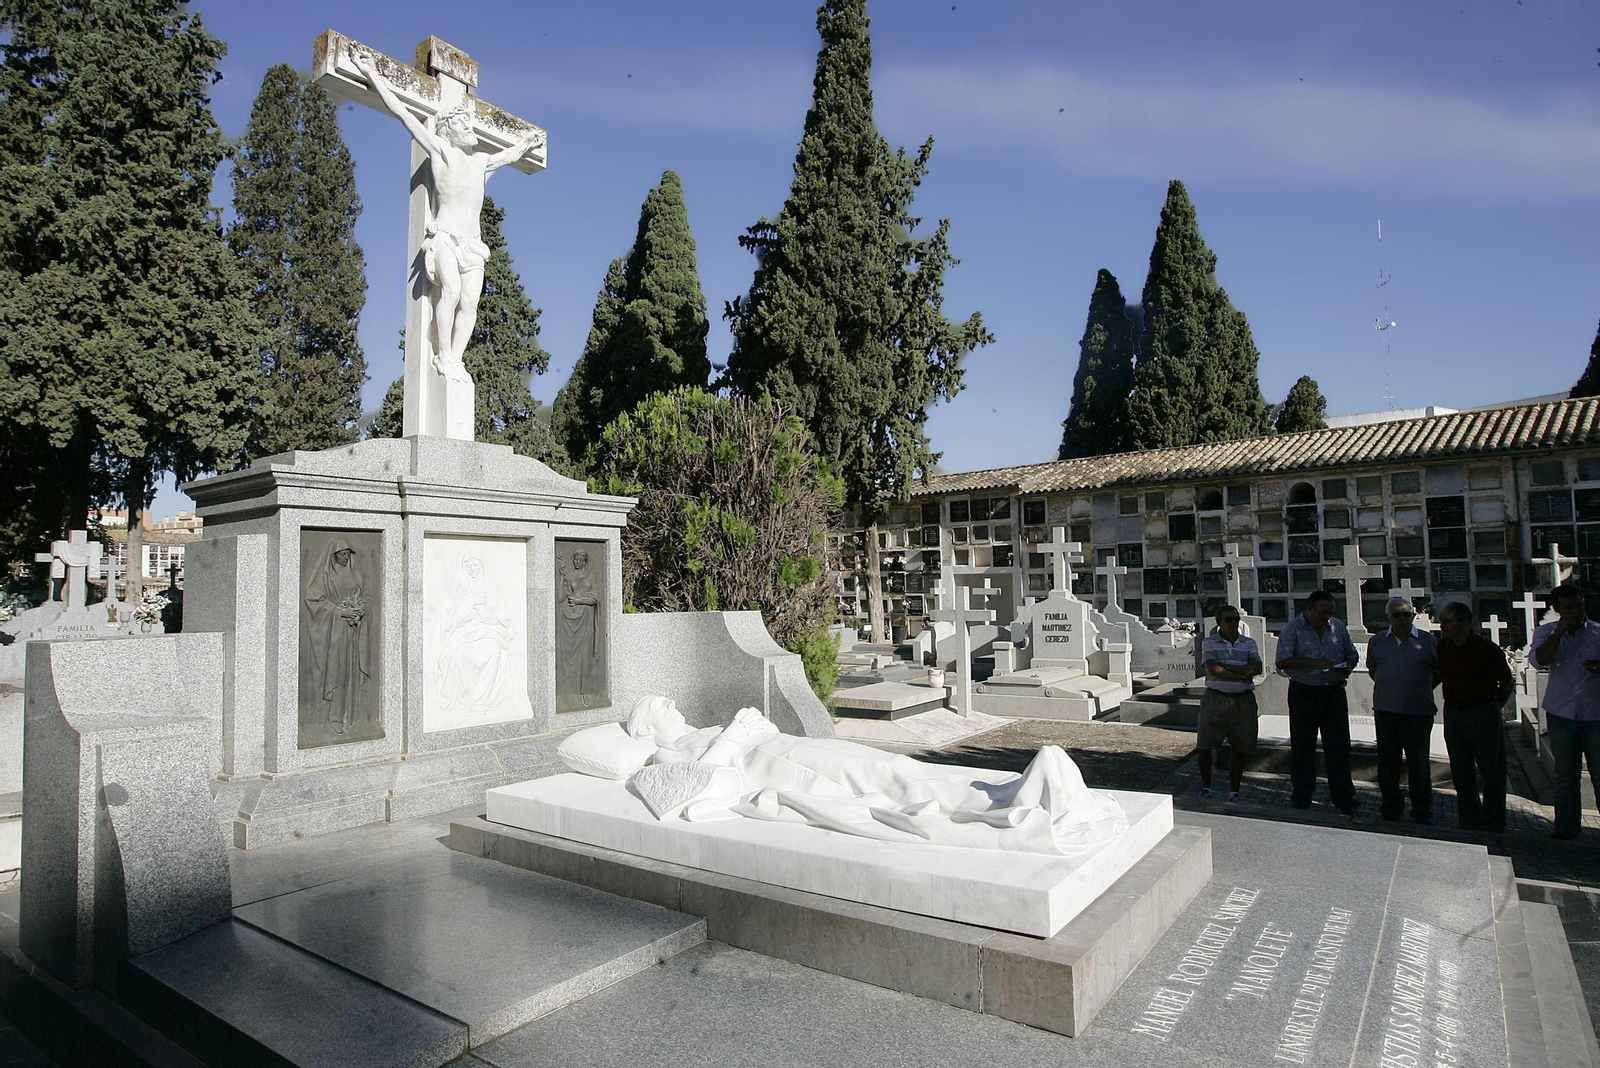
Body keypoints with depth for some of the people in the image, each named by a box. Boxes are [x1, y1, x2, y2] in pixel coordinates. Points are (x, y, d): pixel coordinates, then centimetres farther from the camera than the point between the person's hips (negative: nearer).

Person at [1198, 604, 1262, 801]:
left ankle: (1234, 791, 19)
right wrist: (1243, 675, -15)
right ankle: (1205, 786, 18)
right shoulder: (1209, 643, 1)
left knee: (1239, 748, 7)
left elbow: (1257, 668, -8)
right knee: (1205, 746, 1)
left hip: (1243, 700, 2)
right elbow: (1213, 669, -14)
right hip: (1215, 698, -2)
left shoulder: (1249, 643, 8)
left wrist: (1226, 667, -15)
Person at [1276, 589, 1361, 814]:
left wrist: (1348, 667, -4)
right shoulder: (1293, 628, -5)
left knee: (1339, 749, 5)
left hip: (1334, 693, 3)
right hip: (1304, 694, -3)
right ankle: (1300, 802, 17)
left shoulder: (1338, 627, 9)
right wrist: (1315, 663, -21)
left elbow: (1352, 655, 18)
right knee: (1302, 750, 6)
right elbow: (1282, 662, -13)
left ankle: (1346, 803, 15)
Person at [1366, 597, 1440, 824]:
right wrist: (1388, 689, 11)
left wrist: (1420, 691, 3)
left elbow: (1439, 673, 8)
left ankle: (1423, 814, 20)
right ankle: (1391, 809, 22)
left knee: (1418, 762, 7)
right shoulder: (1377, 641, 7)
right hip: (1385, 710, 2)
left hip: (1419, 711, -2)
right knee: (1387, 761, 8)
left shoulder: (1428, 641, 0)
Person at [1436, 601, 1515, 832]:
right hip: (1453, 715, 5)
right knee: (1461, 774, 12)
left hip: (1483, 714, -5)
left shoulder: (1487, 649, -14)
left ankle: (1492, 827, 17)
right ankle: (1469, 824, 24)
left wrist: (1492, 709, 2)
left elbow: (1507, 682, -3)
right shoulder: (1443, 647, 0)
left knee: (1492, 772, 6)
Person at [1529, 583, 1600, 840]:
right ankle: (1566, 830, 20)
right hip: (1561, 715, 1)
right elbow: (1539, 660, -16)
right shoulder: (1546, 632, 2)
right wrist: (1560, 630, -16)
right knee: (1565, 777, 11)